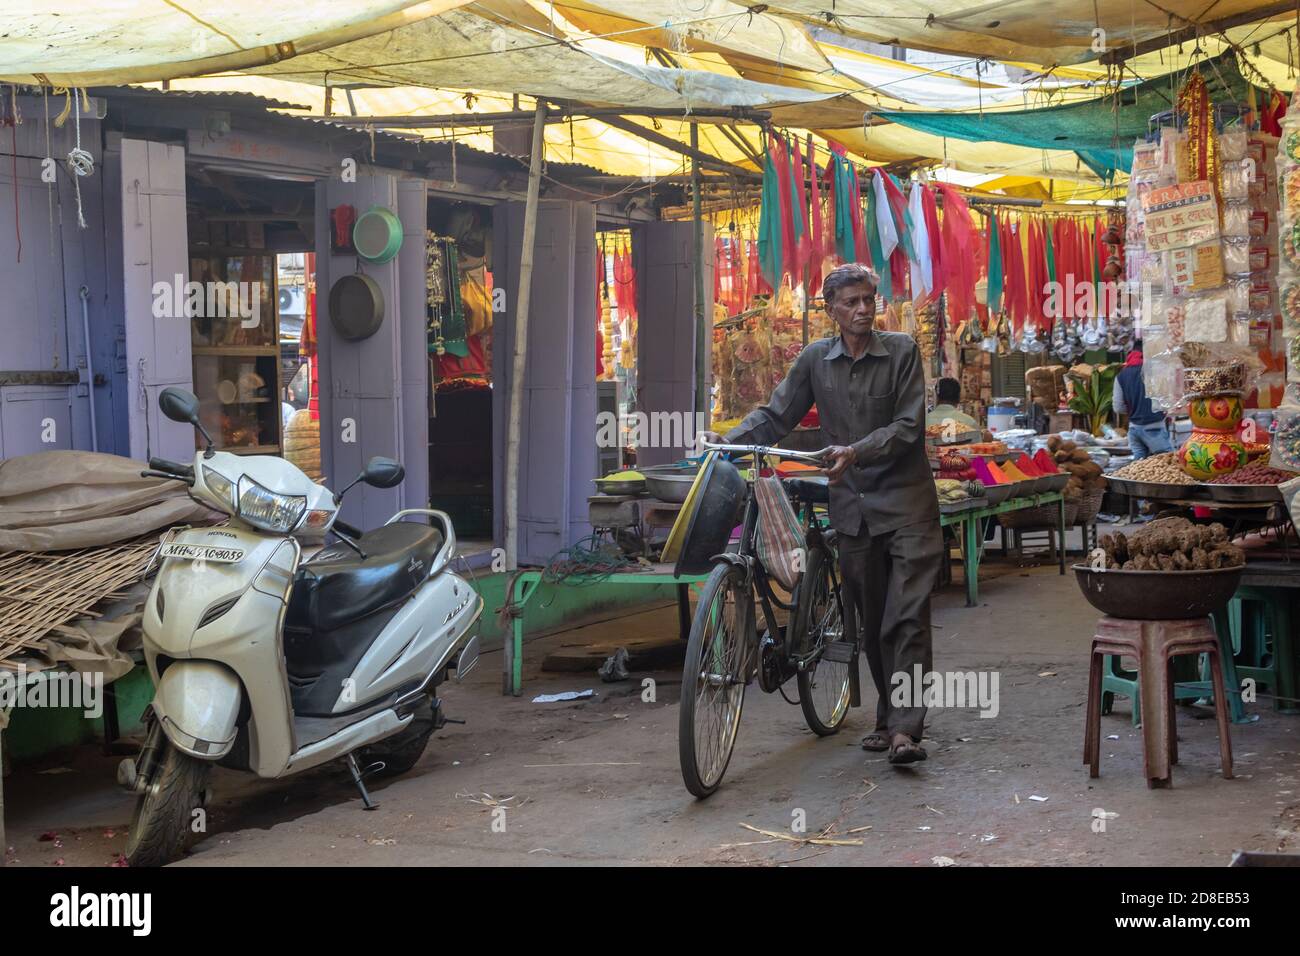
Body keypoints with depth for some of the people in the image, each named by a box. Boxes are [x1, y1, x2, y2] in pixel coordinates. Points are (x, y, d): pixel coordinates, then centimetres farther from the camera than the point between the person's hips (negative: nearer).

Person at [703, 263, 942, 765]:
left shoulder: (901, 350, -3)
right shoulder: (815, 359, 6)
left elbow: (908, 425, -10)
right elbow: (775, 415, 7)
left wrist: (856, 451, -24)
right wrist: (726, 441, -9)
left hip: (906, 501, -3)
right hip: (852, 504, 4)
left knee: (906, 618, -10)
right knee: (869, 621, 9)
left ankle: (905, 729, -13)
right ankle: (888, 718, 22)